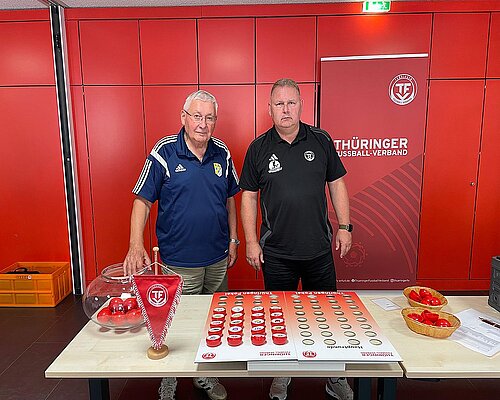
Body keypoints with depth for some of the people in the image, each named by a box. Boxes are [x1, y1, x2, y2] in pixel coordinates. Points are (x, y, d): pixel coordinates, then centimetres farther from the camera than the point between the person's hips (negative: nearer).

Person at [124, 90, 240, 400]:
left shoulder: (222, 153, 2)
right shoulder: (164, 153, -11)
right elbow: (142, 200, -9)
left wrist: (233, 239, 10)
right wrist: (136, 245, -21)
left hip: (218, 258, 5)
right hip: (179, 262, -4)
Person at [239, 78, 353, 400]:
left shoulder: (321, 140, 1)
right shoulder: (259, 148, -1)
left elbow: (336, 184, 7)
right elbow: (248, 196, 1)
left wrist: (345, 226, 2)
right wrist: (251, 241, -3)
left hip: (319, 250, 1)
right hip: (276, 253, -1)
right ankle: (282, 374, 37)